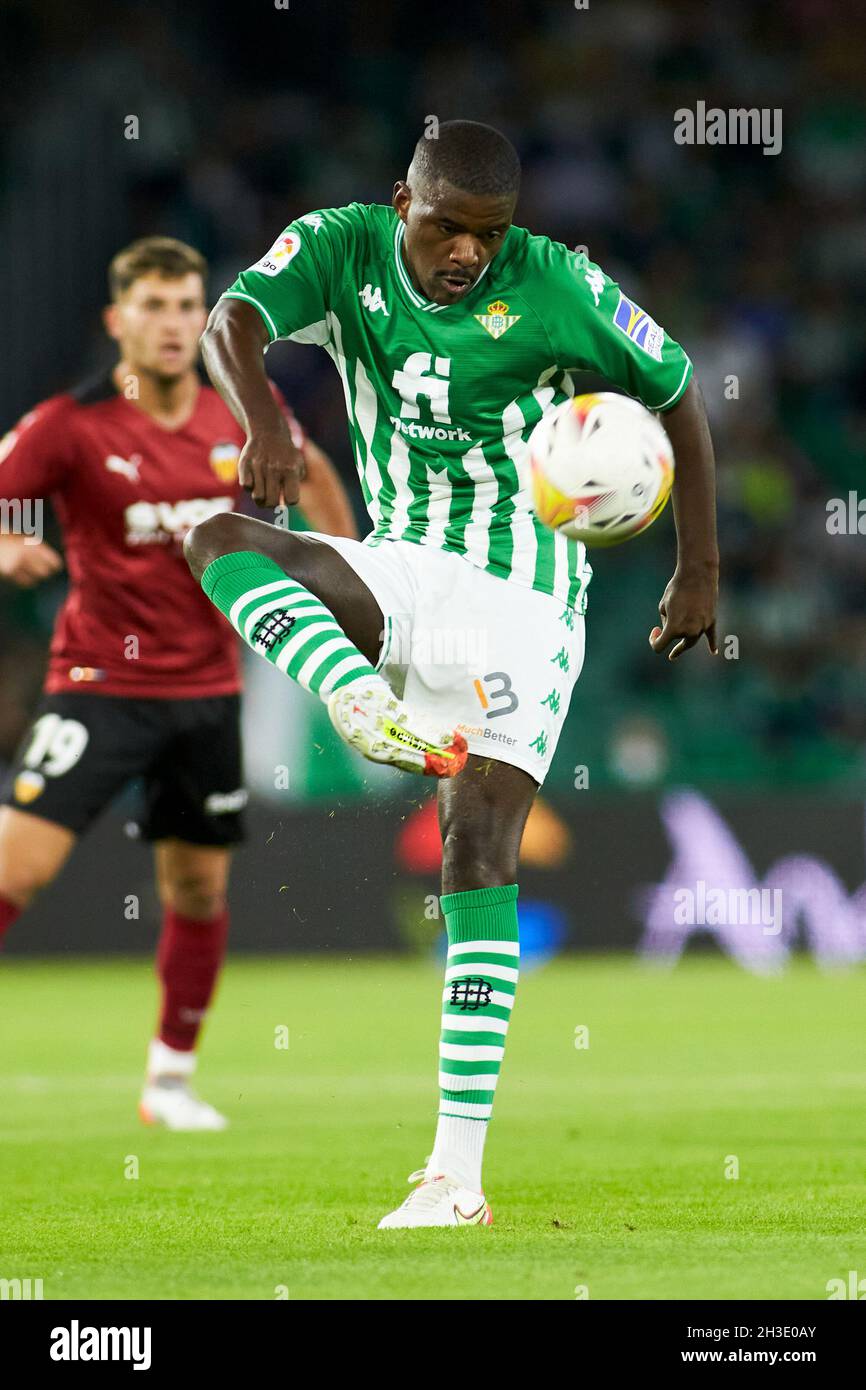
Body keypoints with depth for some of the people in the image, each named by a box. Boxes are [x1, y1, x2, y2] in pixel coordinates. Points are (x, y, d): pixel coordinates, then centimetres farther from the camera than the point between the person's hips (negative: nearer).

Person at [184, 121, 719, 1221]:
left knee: (479, 849, -15)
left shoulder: (554, 286, -12)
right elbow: (232, 321, -23)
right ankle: (379, 717, -45)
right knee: (216, 540, -22)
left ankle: (458, 1169, -16)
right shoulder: (343, 249, -6)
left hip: (520, 598, -4)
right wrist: (262, 416, -46)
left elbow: (675, 391, 1)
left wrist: (699, 571, 4)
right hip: (400, 571, 4)